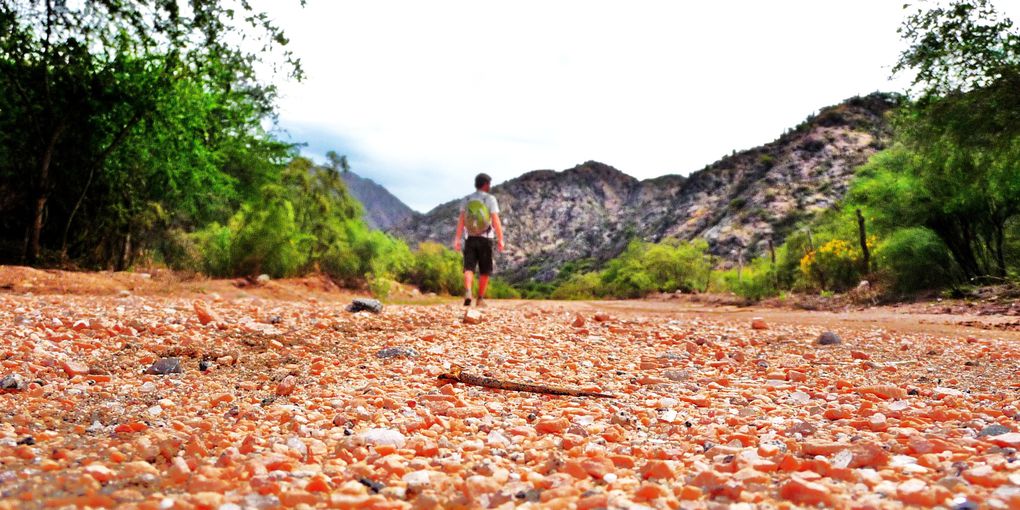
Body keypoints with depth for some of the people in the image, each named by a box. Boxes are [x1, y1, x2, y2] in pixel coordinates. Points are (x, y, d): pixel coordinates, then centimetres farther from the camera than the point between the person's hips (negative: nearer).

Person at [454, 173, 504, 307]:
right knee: (484, 271, 10)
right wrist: (500, 239, -7)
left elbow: (461, 220, -2)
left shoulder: (466, 200, 5)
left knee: (469, 268, -2)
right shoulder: (490, 199, -3)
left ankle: (467, 292, -26)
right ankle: (480, 299, 13)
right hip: (485, 239, -2)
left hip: (470, 239, 2)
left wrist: (457, 239, -3)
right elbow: (496, 221, -10)